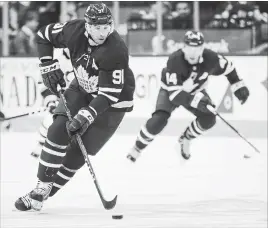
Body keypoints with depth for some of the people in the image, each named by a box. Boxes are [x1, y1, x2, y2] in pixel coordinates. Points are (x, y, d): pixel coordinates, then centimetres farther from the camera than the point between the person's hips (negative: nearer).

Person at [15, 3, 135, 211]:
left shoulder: (116, 51, -34)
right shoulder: (75, 31, -20)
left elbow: (109, 94, -32)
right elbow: (44, 36, 0)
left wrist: (86, 116, -39)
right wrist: (49, 67, -9)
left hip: (113, 101, -4)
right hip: (82, 89, 5)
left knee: (79, 151, -9)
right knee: (58, 130, -15)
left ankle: (45, 193, 3)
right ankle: (42, 185, -9)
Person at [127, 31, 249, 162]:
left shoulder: (210, 58, -28)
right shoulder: (174, 60, -38)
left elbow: (228, 67, -5)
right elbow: (174, 93, -38)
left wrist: (238, 87, -8)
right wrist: (196, 101, -50)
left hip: (195, 91, 4)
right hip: (171, 90, -4)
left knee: (209, 119, -13)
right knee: (159, 120, -25)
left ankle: (185, 139, 16)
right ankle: (138, 147, -3)